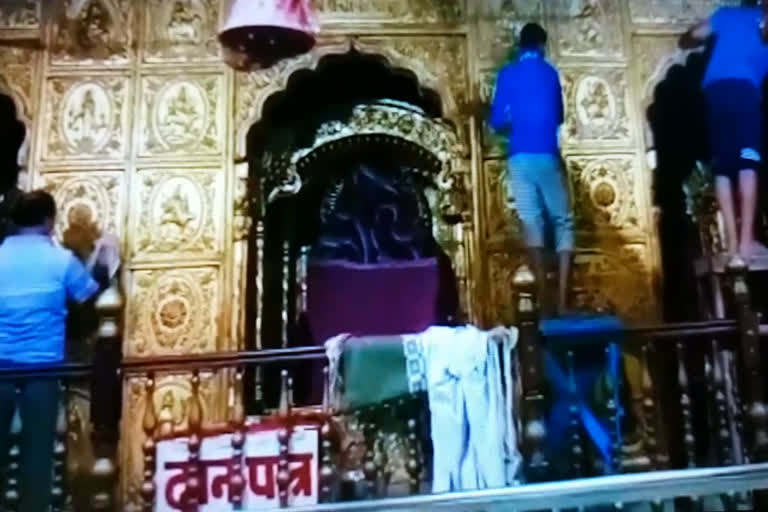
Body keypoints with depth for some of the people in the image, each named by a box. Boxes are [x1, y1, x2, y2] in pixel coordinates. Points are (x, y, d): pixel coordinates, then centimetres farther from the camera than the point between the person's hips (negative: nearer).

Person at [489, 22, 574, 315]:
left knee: (531, 224, 2)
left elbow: (497, 121, 2)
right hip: (547, 155, -1)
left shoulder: (507, 74, 6)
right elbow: (559, 117, 16)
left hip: (520, 157, 1)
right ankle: (562, 300, -1)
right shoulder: (550, 72, 7)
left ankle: (544, 301, 0)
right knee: (563, 221, 6)